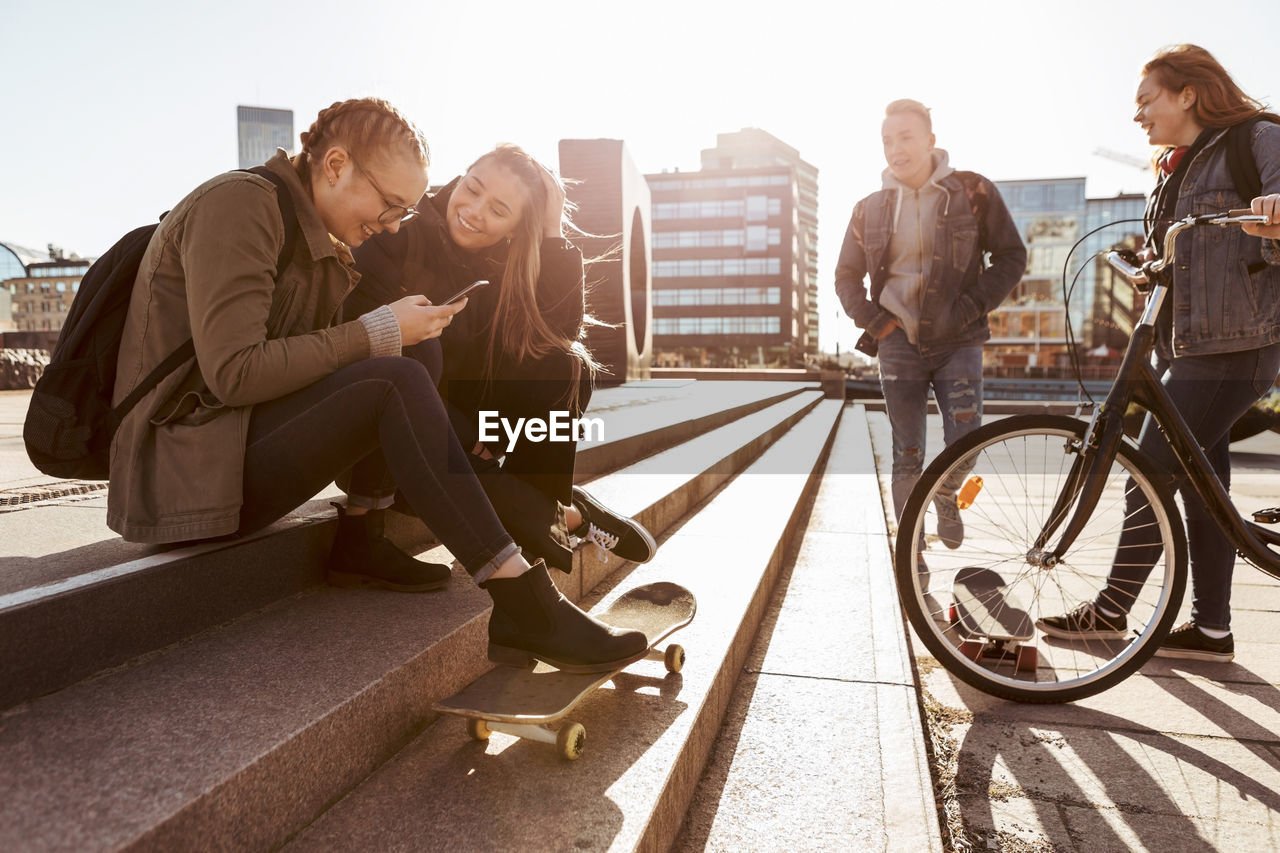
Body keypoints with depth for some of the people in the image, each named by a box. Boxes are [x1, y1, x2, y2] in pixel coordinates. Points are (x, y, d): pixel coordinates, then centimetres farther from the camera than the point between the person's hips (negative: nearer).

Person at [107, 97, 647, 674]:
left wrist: (403, 326, -3)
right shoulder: (236, 204, -13)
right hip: (181, 469, -9)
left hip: (241, 447, 9)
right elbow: (234, 373, -23)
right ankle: (525, 605, -27)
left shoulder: (321, 243, 16)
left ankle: (359, 536, -11)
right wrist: (379, 333, -18)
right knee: (397, 384, -28)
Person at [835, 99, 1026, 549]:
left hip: (958, 341, -1)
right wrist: (873, 320, 1)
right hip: (899, 341, 1)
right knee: (906, 458, 1)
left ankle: (946, 495, 28)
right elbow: (846, 275, 15)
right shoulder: (870, 209, 6)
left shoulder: (973, 192, -1)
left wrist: (970, 308, -8)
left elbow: (1012, 256, 2)